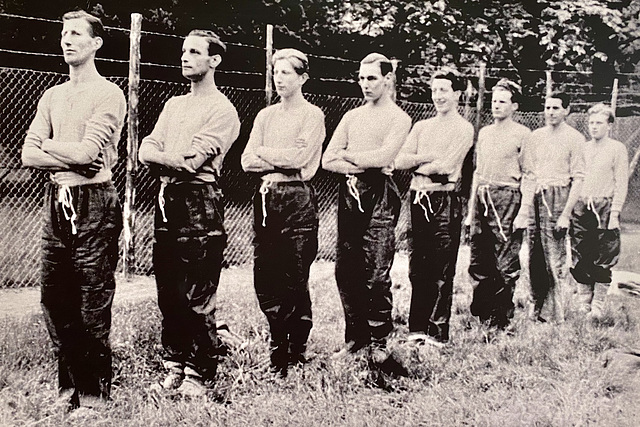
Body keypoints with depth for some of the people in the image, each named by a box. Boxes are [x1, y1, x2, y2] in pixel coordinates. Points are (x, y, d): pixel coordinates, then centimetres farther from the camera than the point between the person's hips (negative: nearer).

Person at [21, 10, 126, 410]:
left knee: (93, 306, -1)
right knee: (55, 300, 11)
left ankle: (95, 394, 12)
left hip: (93, 204, -7)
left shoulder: (109, 95, -5)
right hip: (56, 201, 7)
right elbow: (29, 155, 6)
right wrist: (72, 160, -9)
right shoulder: (52, 96, 15)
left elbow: (87, 151, -17)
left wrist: (49, 144, 0)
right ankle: (69, 387, 25)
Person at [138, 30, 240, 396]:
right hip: (167, 201, 7)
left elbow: (191, 161, -15)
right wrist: (175, 161, -10)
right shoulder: (174, 104, 20)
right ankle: (175, 365, 23)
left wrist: (161, 158, -1)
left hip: (200, 204, -7)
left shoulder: (223, 110, -5)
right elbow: (146, 151, 9)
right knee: (168, 293, 11)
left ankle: (201, 373, 8)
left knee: (198, 297, -3)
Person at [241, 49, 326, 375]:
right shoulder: (265, 116, 17)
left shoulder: (312, 115, 2)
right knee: (264, 278, 5)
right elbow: (247, 160, 7)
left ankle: (297, 352, 12)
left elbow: (300, 156, -13)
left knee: (295, 279, -2)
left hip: (297, 198, -5)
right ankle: (279, 344, 23)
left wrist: (264, 152, -1)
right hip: (266, 198, 5)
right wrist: (280, 164, -7)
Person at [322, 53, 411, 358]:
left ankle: (379, 341, 8)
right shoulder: (352, 116, 19)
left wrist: (346, 155, 0)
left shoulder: (398, 118, 3)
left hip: (379, 196, -5)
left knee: (377, 275, -6)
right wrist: (363, 165, -5)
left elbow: (383, 156, -14)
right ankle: (355, 336, 18)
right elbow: (327, 160, 9)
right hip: (349, 194, 5)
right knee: (346, 271, 5)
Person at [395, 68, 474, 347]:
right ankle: (417, 329, 17)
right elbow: (400, 161, 5)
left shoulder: (463, 129, 0)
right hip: (417, 199, 6)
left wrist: (417, 164, 0)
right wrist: (426, 158, -9)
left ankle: (438, 334, 5)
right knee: (417, 269, 8)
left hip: (444, 201, -5)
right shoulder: (422, 126, 17)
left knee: (441, 272, -2)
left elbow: (446, 166, -12)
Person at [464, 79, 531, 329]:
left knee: (506, 266, -3)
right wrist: (470, 210, 18)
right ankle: (480, 314, 19)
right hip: (482, 199, 6)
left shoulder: (522, 134, 0)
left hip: (507, 198, -6)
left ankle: (501, 321, 5)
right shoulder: (484, 132, 18)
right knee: (478, 263, 8)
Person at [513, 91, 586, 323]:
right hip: (535, 198, 5)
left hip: (558, 198, -4)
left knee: (555, 258, -5)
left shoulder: (575, 138, -1)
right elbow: (527, 174, 11)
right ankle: (538, 308, 18)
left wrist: (566, 214, -12)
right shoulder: (535, 136, 12)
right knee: (534, 258, 6)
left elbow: (578, 178, -5)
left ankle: (553, 315, 3)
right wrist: (524, 209, 1)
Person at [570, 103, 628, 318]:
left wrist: (614, 213, -12)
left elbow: (621, 184, -5)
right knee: (580, 259, 5)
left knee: (603, 260, 0)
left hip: (604, 209, -4)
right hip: (580, 209, 4)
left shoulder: (617, 149, -1)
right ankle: (583, 305, 14)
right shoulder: (583, 148, 13)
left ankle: (597, 306, 9)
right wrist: (570, 208, 7)